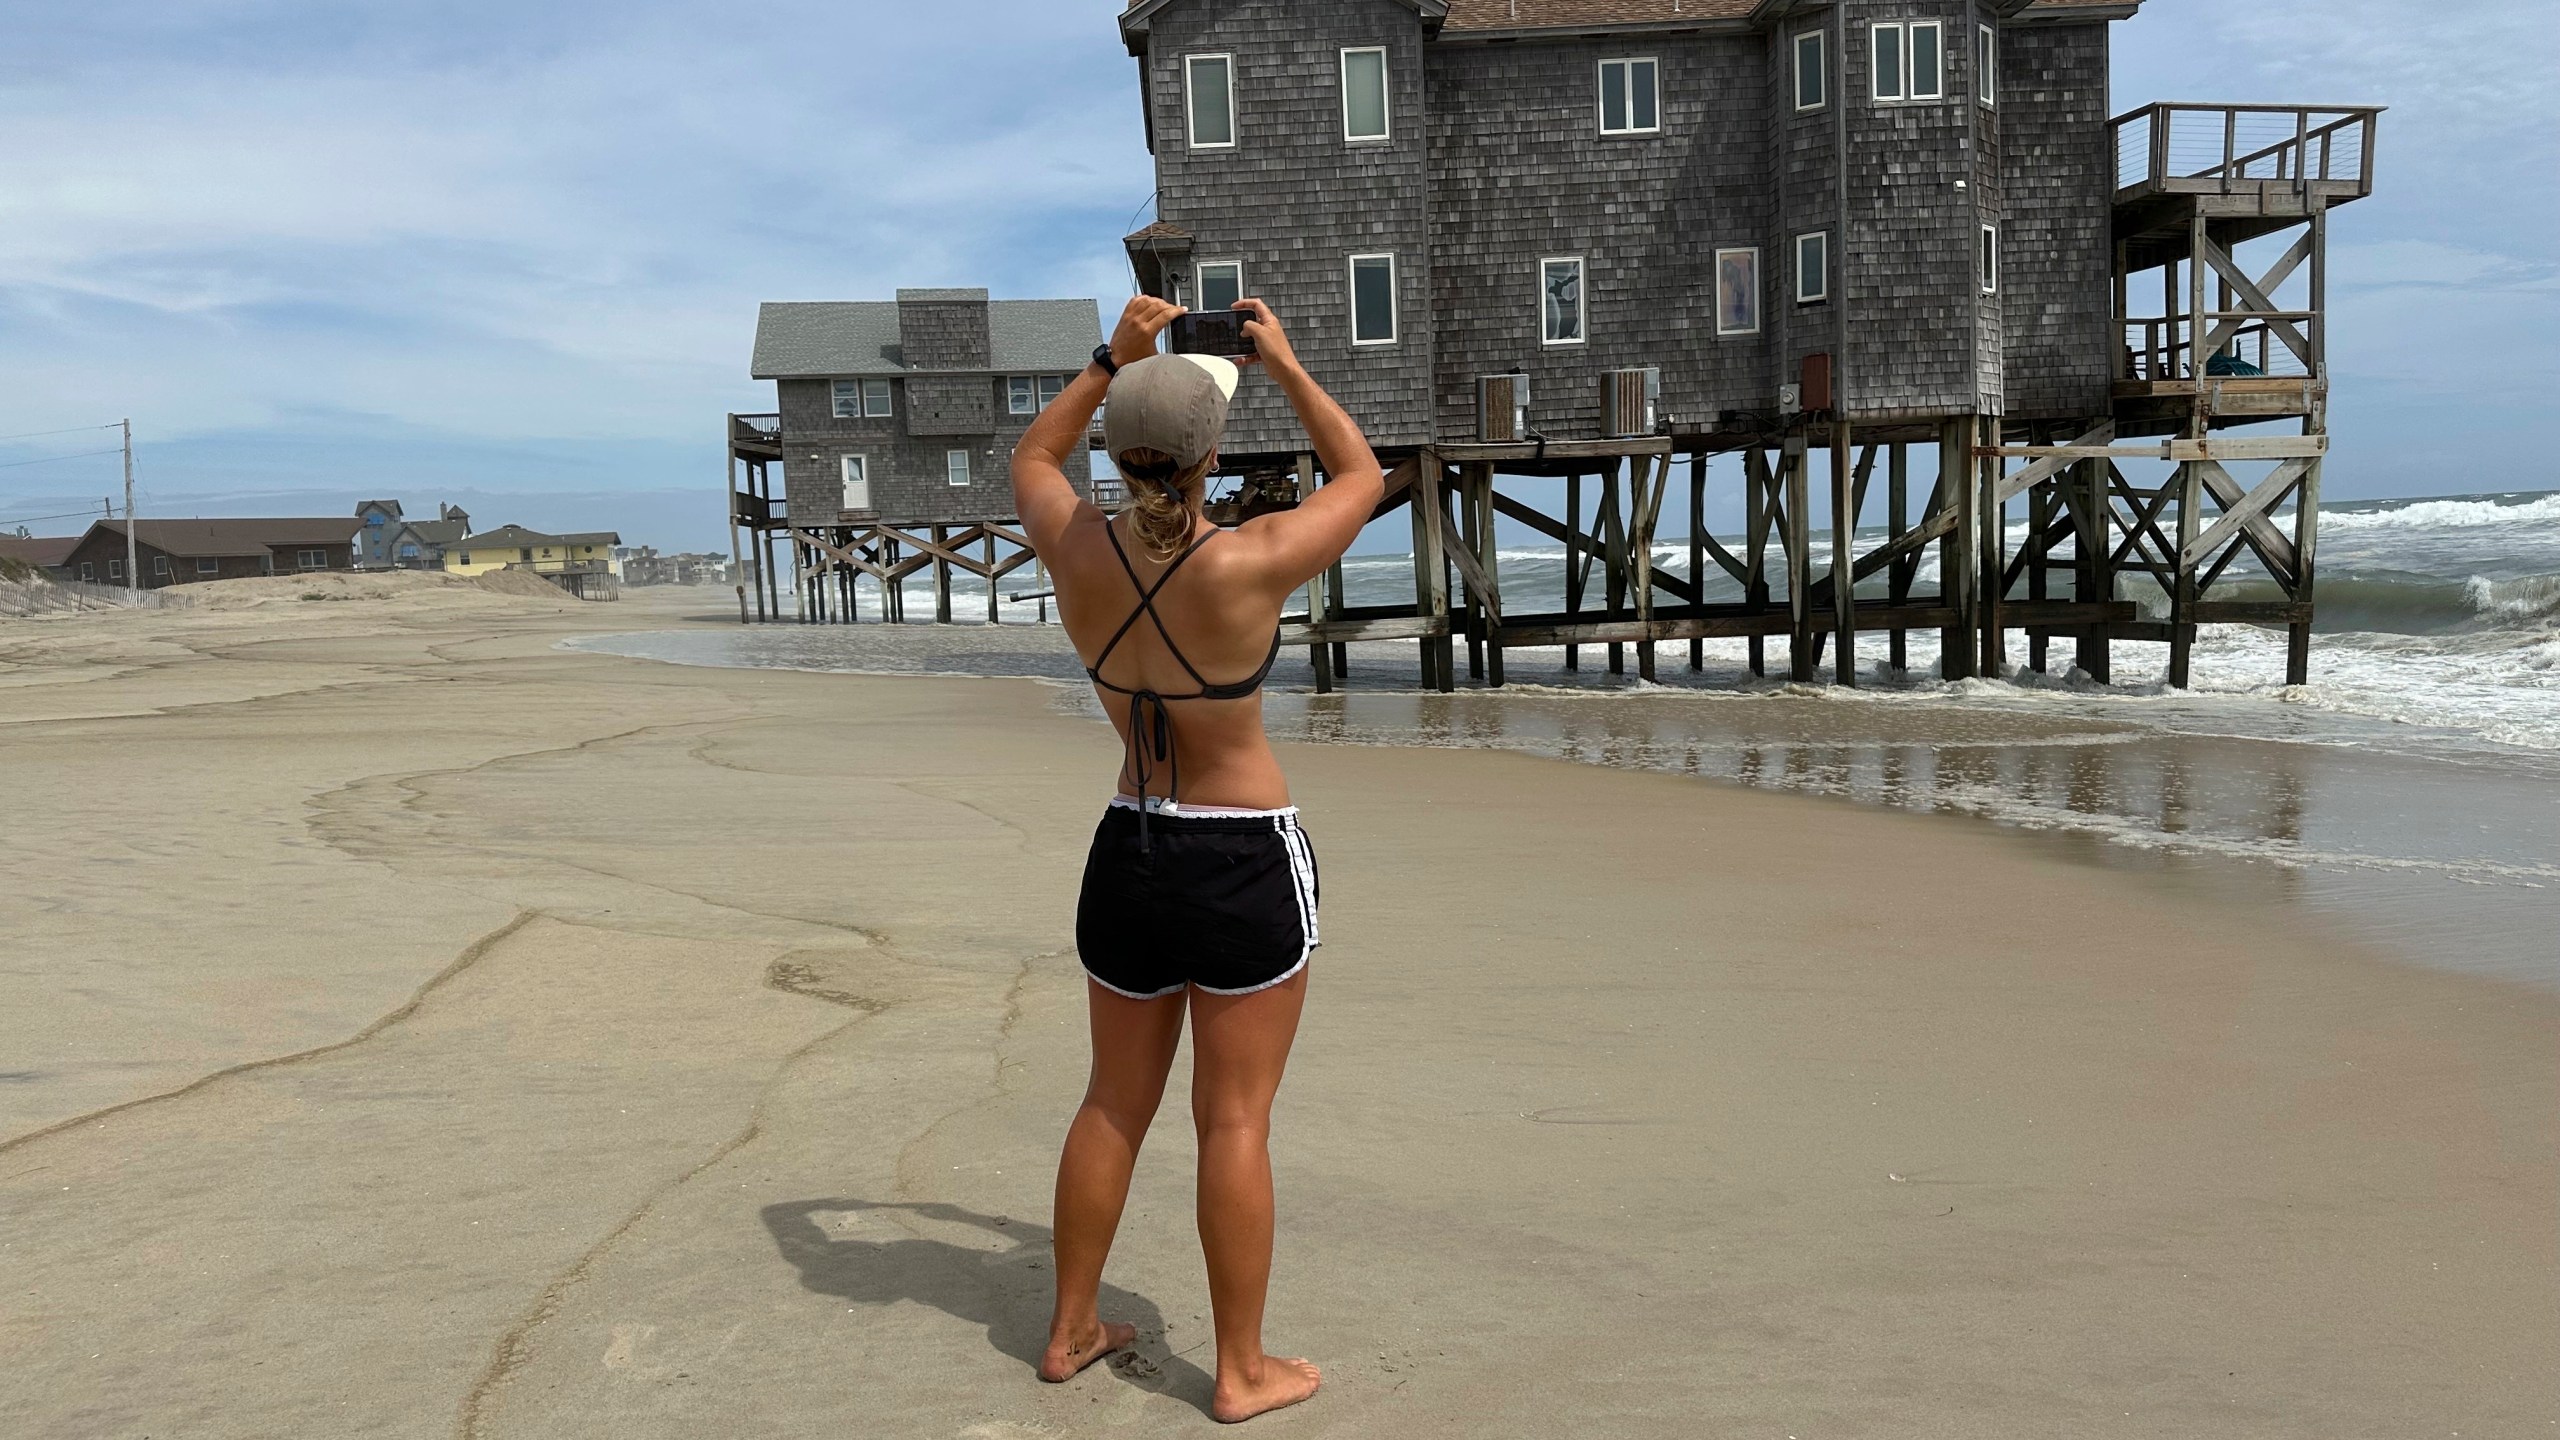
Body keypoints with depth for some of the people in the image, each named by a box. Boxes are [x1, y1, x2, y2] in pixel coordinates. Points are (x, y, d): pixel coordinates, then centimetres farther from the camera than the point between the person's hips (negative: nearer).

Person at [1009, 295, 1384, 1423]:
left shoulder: (1077, 553, -8)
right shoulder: (1247, 566, -19)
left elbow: (1031, 458, 16)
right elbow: (1362, 478, 0)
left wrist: (1111, 360, 12)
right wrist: (1284, 365, 6)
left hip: (1127, 855, 5)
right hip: (1245, 864, -5)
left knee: (1114, 1105, 18)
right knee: (1235, 1120, 4)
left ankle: (1071, 1331, 31)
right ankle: (1242, 1371, 17)